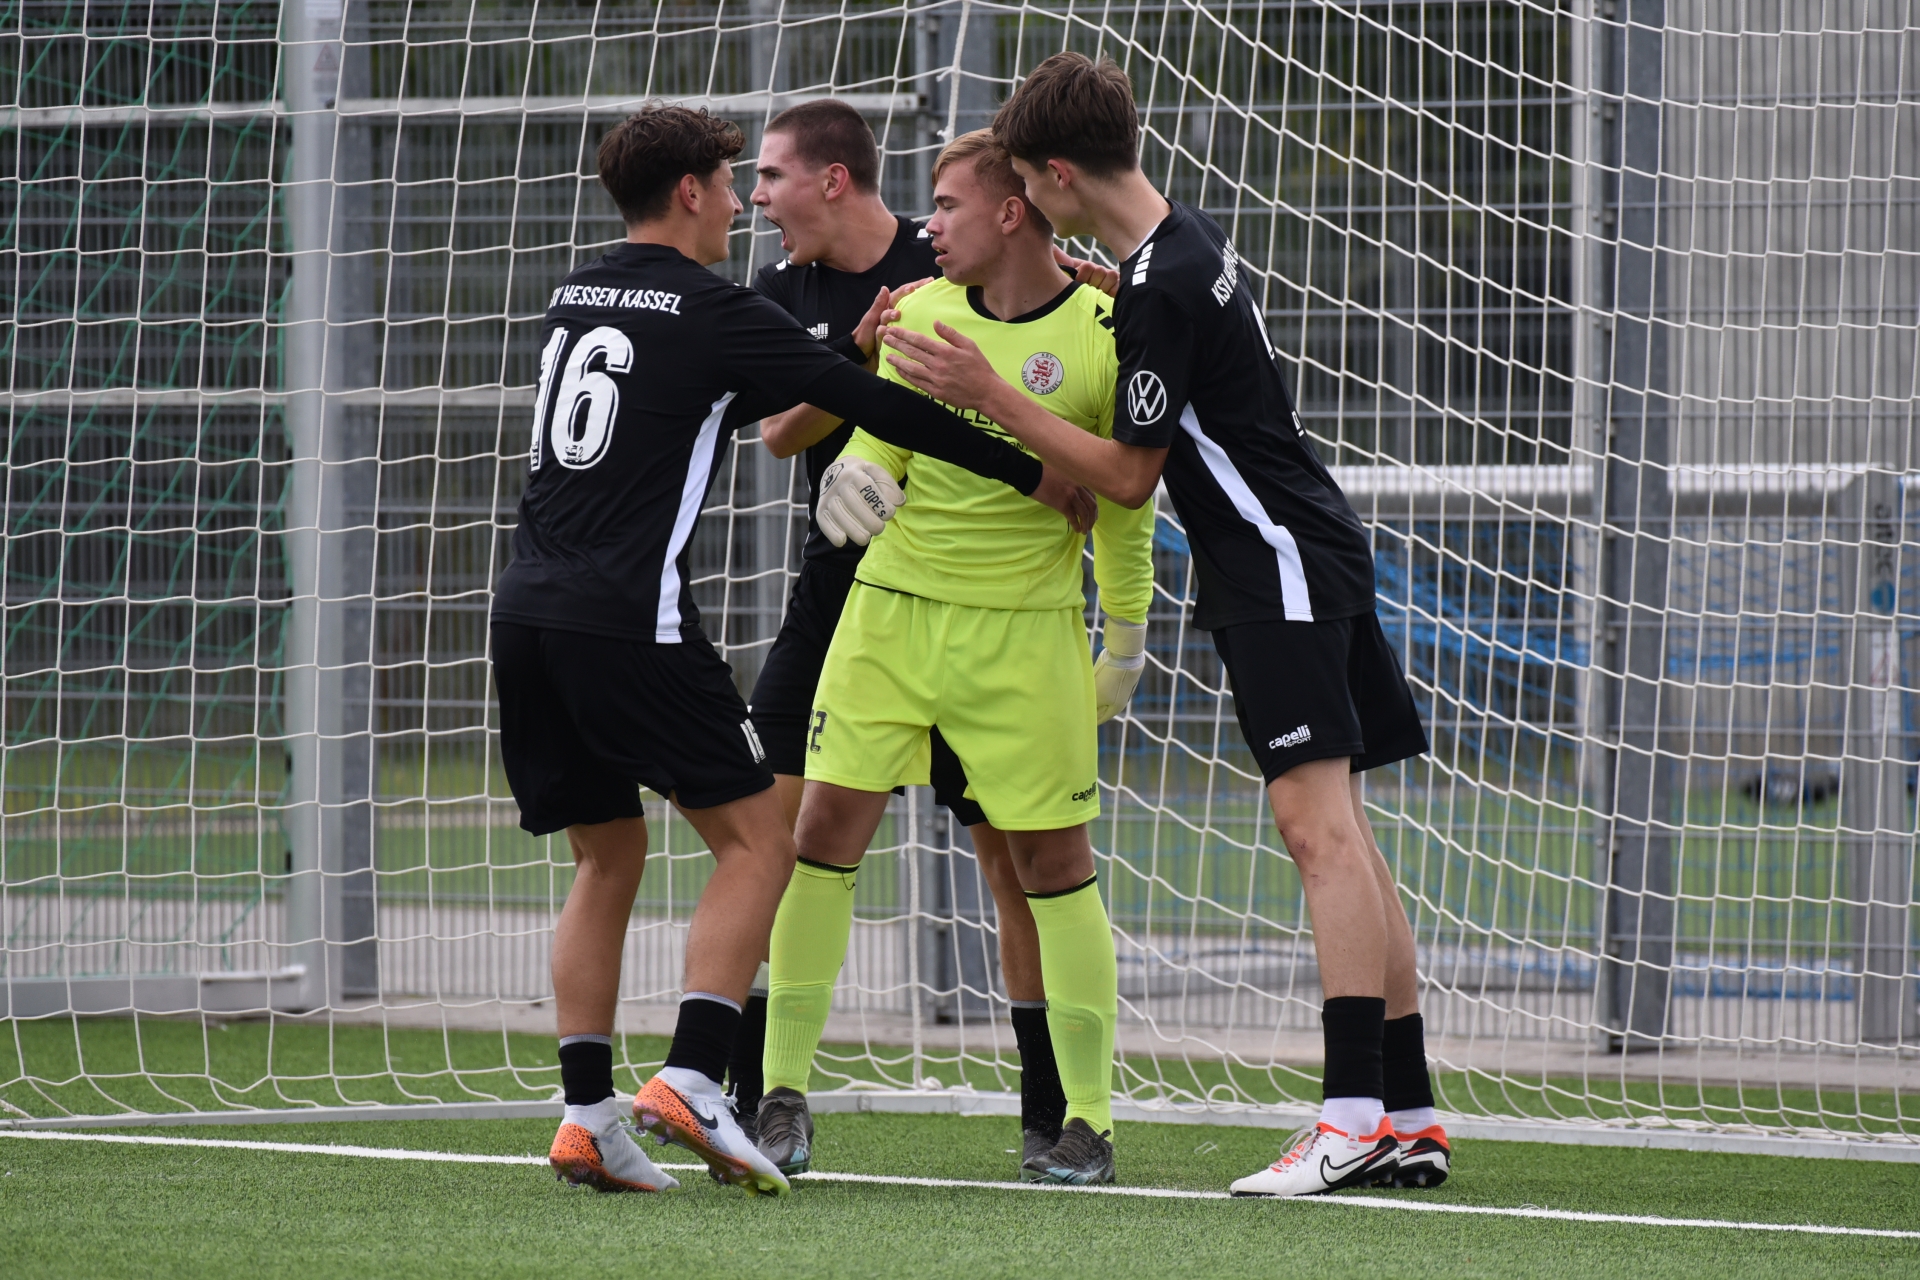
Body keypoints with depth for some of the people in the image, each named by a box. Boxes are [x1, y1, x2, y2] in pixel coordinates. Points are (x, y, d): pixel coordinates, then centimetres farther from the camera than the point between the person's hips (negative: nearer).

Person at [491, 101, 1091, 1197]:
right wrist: (1035, 475, 4)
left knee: (609, 858, 15)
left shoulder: (578, 297, 17)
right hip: (631, 615, -7)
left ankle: (587, 1111, 6)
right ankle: (693, 1079, -13)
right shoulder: (711, 312, -4)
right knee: (757, 841, 0)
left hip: (530, 606, 7)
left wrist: (839, 370, 35)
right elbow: (875, 406, -3)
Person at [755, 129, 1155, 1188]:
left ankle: (1089, 1118, 9)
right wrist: (856, 472, -13)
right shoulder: (919, 311, 4)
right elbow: (876, 434, 11)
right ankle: (784, 1095, 5)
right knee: (823, 831, -5)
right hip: (890, 608, 3)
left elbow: (1123, 504, 2)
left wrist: (1127, 635, 7)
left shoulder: (1103, 336, -6)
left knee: (1052, 861, -1)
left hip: (1026, 630, -3)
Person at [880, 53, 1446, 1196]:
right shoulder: (1186, 239, 11)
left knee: (1321, 828, -15)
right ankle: (1412, 1117, 7)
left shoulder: (1161, 292, -19)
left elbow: (1128, 476, -14)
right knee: (1341, 837, 8)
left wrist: (991, 396, -12)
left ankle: (1355, 1114, -22)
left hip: (1280, 566, -10)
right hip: (1310, 556, 10)